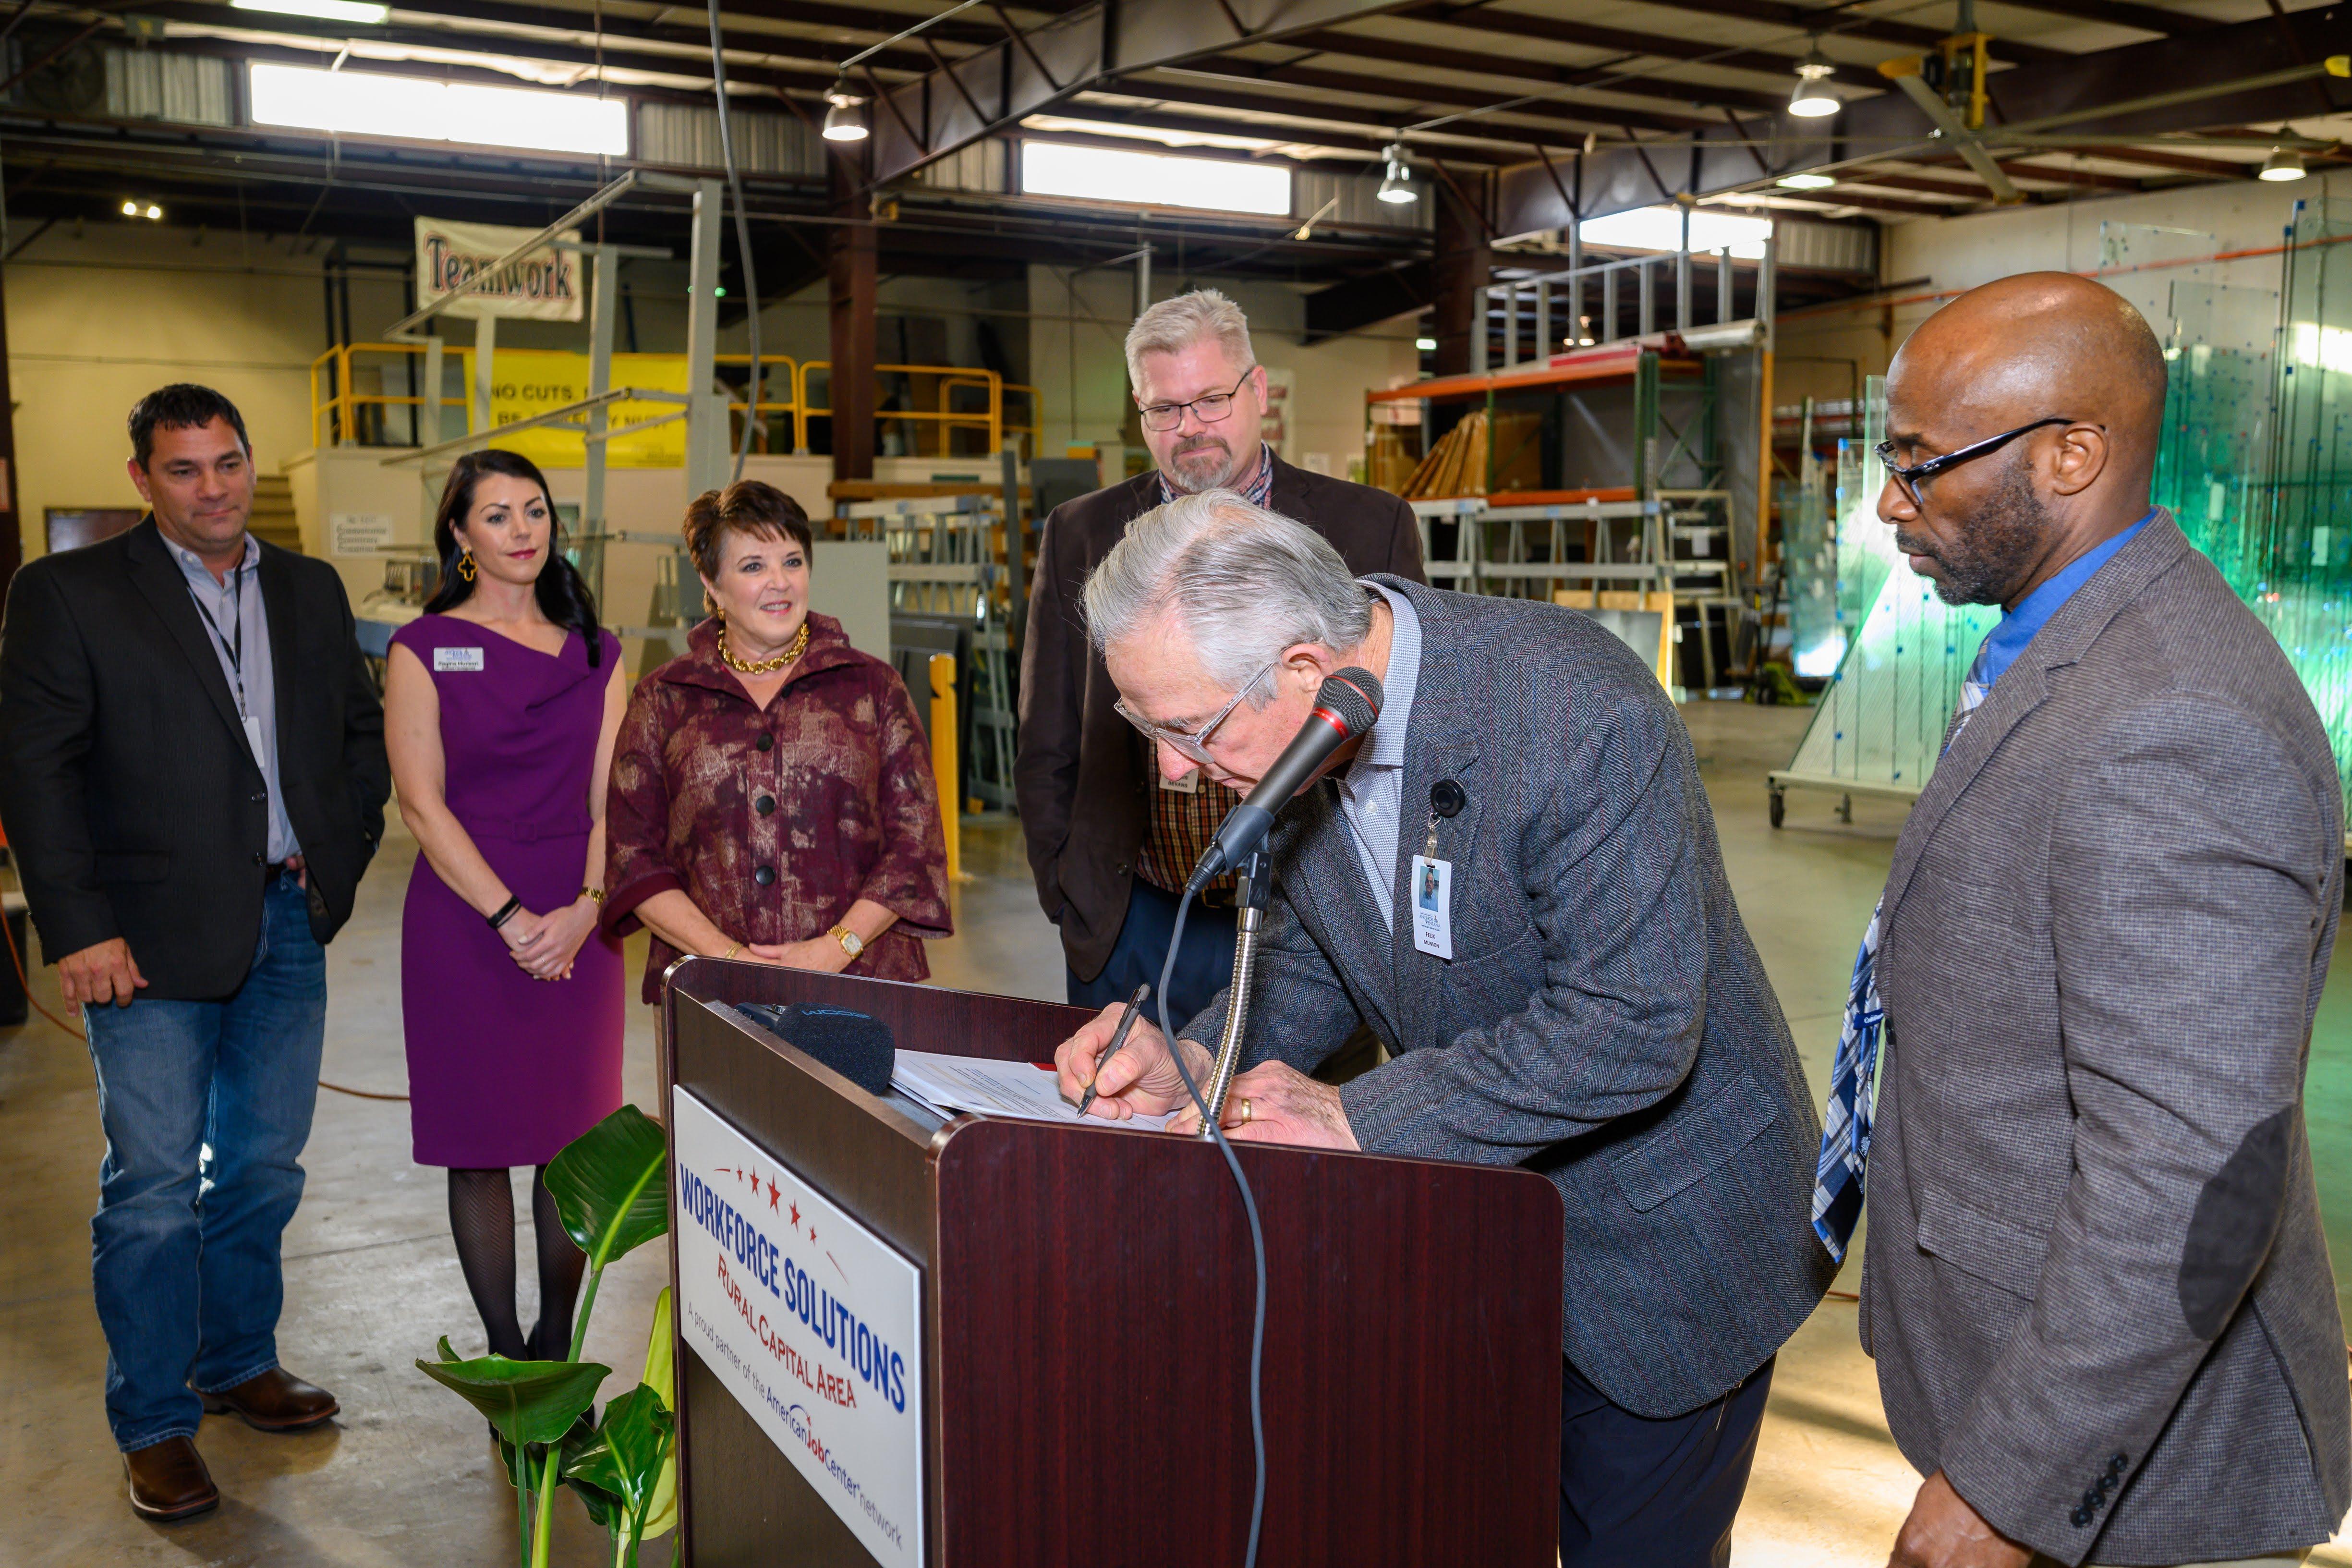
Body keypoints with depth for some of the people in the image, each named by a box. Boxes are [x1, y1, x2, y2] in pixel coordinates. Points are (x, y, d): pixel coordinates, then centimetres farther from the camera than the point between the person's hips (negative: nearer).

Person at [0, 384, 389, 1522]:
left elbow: (361, 727, 19)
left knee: (264, 1169, 15)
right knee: (154, 1189, 0)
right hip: (155, 938, -5)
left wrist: (343, 852, 6)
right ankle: (154, 1425, 15)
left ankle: (237, 1364, 34)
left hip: (291, 926, 5)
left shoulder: (311, 591, 11)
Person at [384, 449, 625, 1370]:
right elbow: (422, 804, -6)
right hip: (464, 921, -2)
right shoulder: (425, 648, 0)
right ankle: (504, 1351, 17)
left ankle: (559, 1346, 20)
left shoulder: (596, 653, 10)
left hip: (579, 929, 3)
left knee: (576, 1139, 5)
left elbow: (610, 798, 4)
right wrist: (510, 918, -14)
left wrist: (585, 907, -11)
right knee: (479, 1144, 3)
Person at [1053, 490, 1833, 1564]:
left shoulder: (1577, 711, -31)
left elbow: (1632, 1024, -31)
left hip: (1658, 1243, -6)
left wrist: (1360, 1114, -28)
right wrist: (1191, 1062, -13)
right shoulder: (1292, 736, -9)